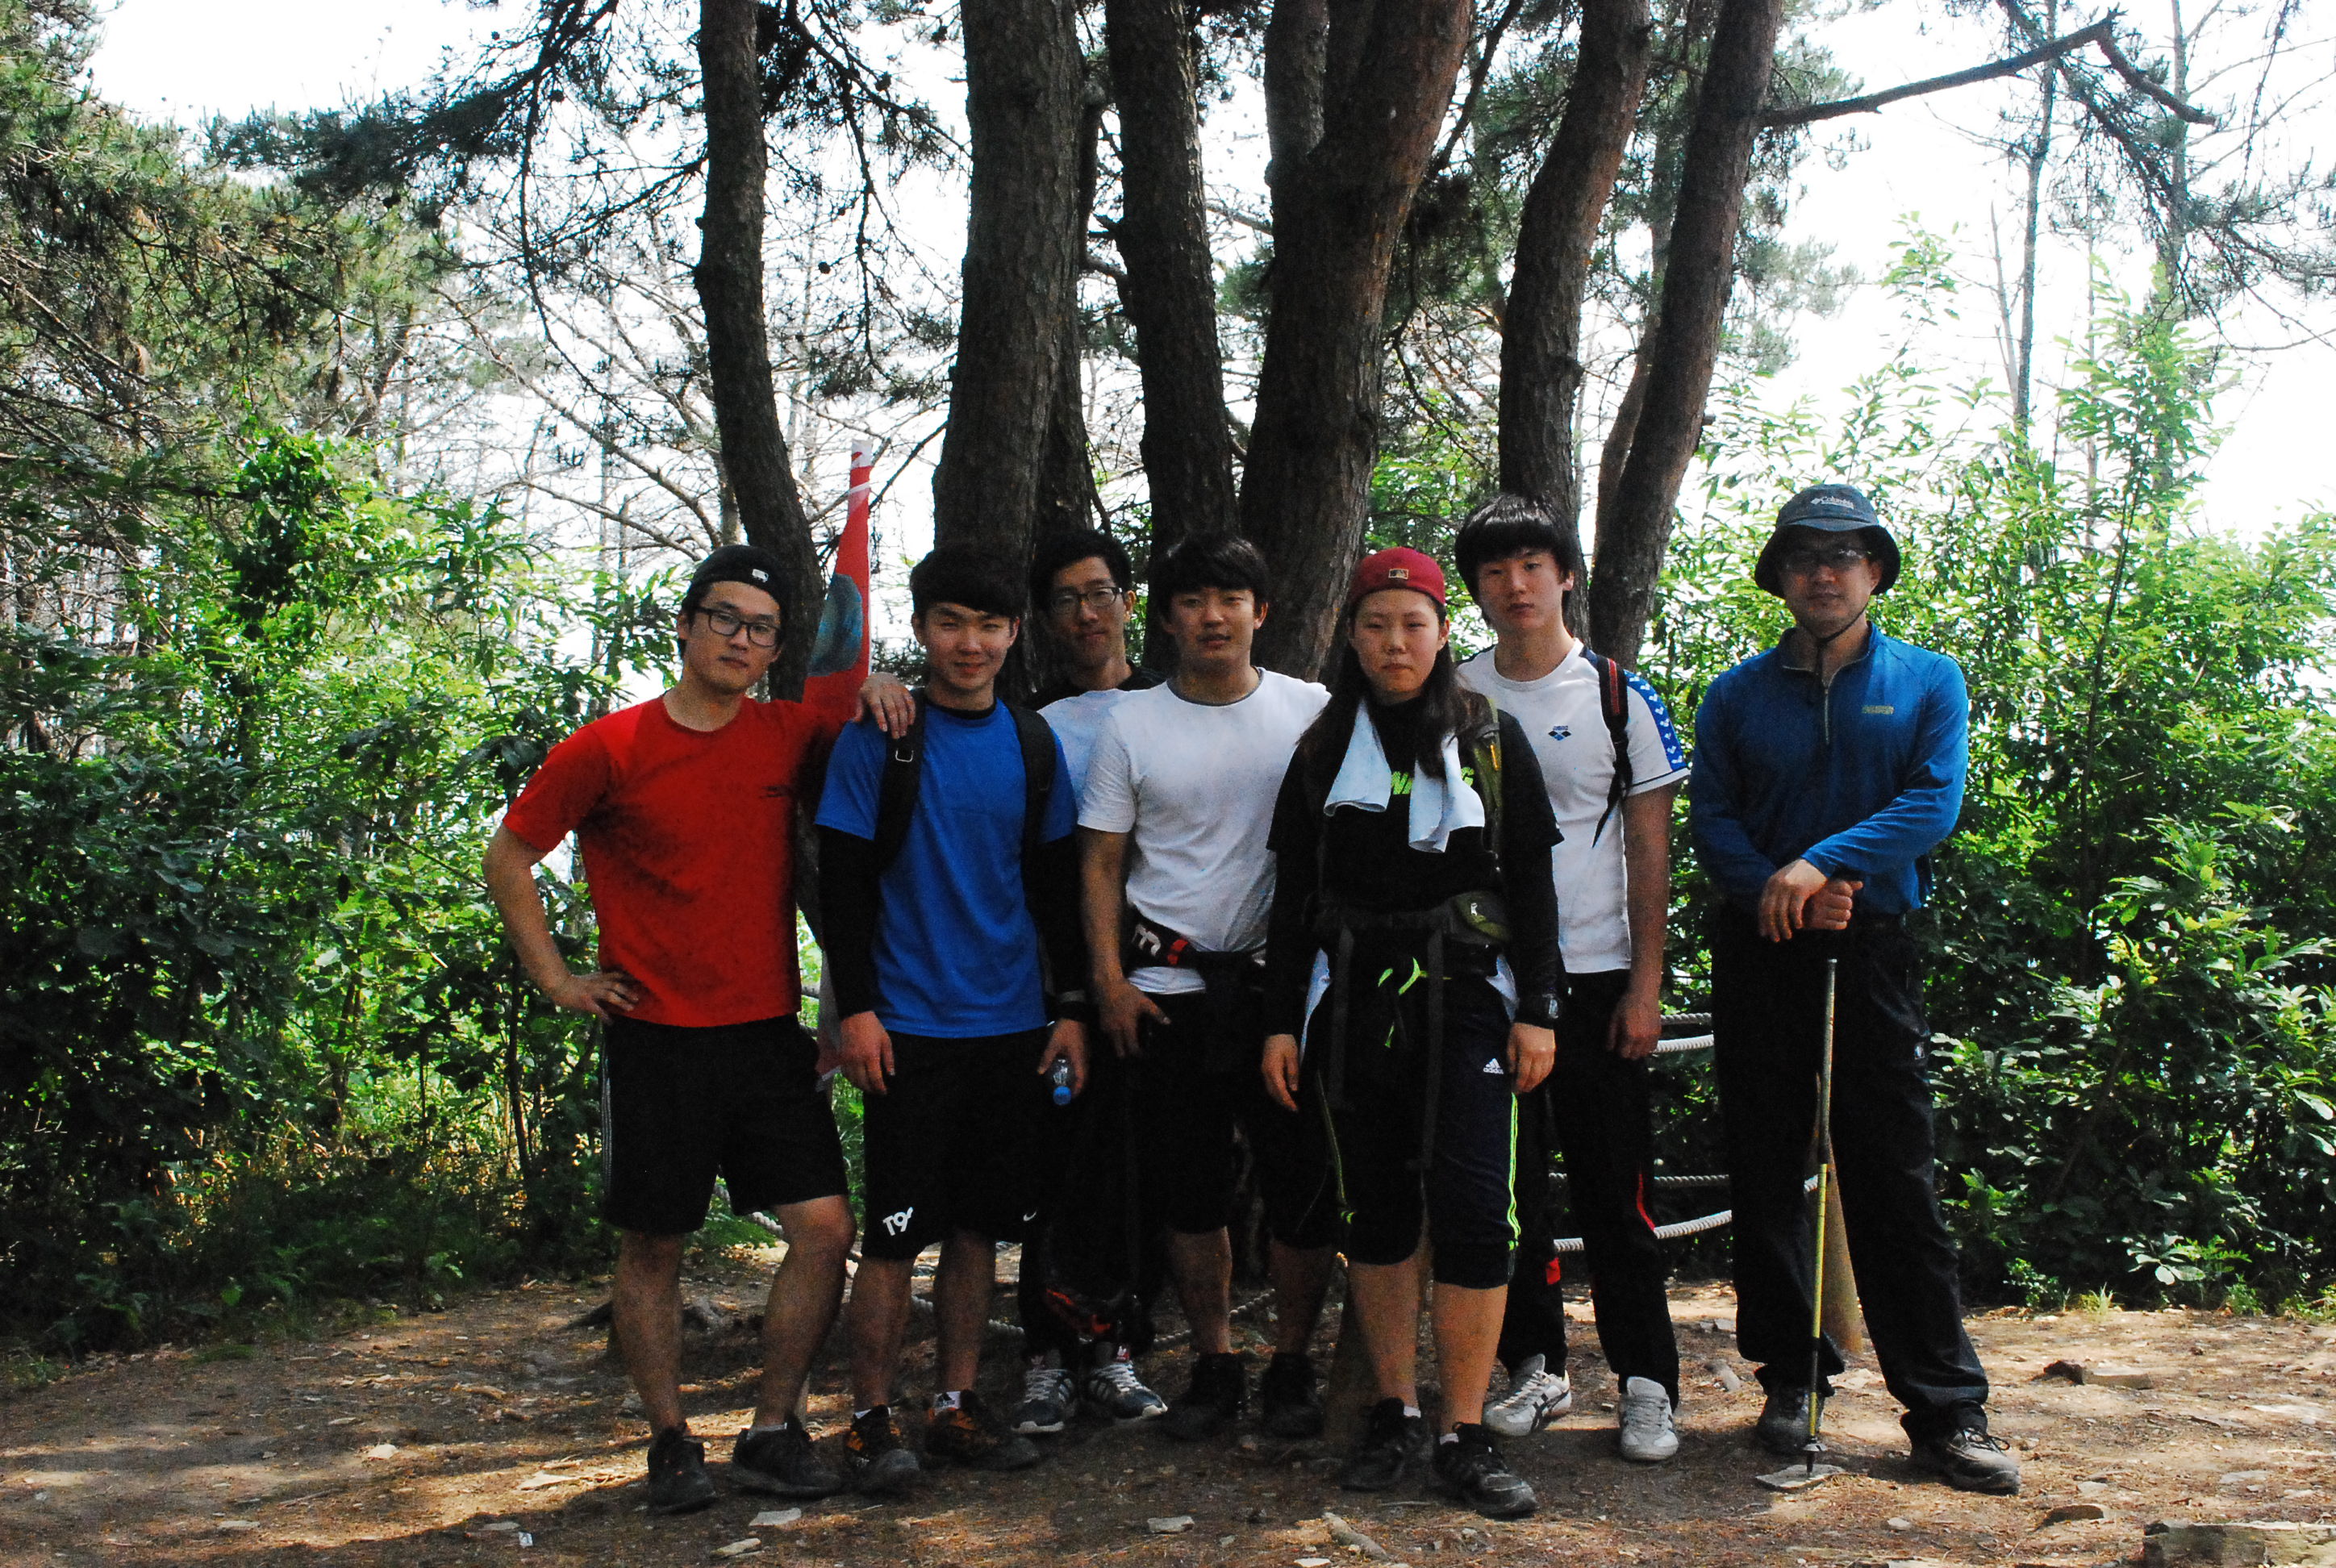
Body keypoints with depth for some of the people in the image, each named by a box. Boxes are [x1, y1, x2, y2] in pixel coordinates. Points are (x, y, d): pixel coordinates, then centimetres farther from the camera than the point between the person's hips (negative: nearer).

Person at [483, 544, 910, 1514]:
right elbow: (508, 858, 5)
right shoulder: (609, 749, -4)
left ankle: (772, 1433, 12)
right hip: (655, 1036, -3)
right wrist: (555, 978, 0)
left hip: (769, 1032, 3)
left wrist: (879, 693, -1)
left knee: (825, 1227, -3)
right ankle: (670, 1442, 22)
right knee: (652, 1244, 5)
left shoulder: (789, 736, 4)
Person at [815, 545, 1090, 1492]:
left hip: (1012, 1025, 4)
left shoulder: (1033, 744, 9)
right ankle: (871, 1421, 9)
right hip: (911, 1027, -4)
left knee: (980, 1225, 10)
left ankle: (957, 1406, 21)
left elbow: (1056, 885, 12)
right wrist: (856, 1007, -11)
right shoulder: (877, 739, -3)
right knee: (895, 1231, -2)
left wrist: (1070, 1006, 7)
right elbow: (843, 880, -5)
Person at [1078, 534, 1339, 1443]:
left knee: (1301, 1185, 1)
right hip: (1168, 989, 1)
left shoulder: (1314, 714, 4)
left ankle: (1291, 1366, 18)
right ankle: (1213, 1365, 21)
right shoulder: (1131, 725, 6)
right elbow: (1102, 863, 7)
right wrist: (1110, 981, -2)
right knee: (1186, 1190, 6)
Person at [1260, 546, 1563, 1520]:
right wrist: (1280, 1021, 5)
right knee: (1376, 1214, 6)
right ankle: (1397, 1415, 17)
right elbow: (1294, 894, 10)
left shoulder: (1493, 742, 7)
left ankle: (1465, 1437, 0)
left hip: (1466, 1000, -2)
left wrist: (1537, 1010, -2)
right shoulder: (1324, 752, 10)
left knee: (1472, 1212, -9)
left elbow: (1532, 885, 6)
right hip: (1352, 1004, 2)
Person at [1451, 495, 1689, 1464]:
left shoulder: (1620, 695, 1)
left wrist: (1645, 985, -5)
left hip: (1594, 975, -2)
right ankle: (1534, 1366, 19)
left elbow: (1650, 851, 1)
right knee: (1507, 1182, 6)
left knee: (1613, 1185, 0)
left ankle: (1647, 1382, 11)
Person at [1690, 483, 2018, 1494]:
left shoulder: (1928, 681, 7)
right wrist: (1778, 891, -16)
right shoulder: (1738, 694, 10)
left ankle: (1947, 1412, 3)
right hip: (1758, 955, 2)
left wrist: (1824, 861, -19)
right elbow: (1710, 818, 1)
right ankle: (1790, 1380, 17)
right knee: (1765, 1173, 6)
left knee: (1895, 1178, -3)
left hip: (1873, 952, -2)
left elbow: (1934, 803, -7)